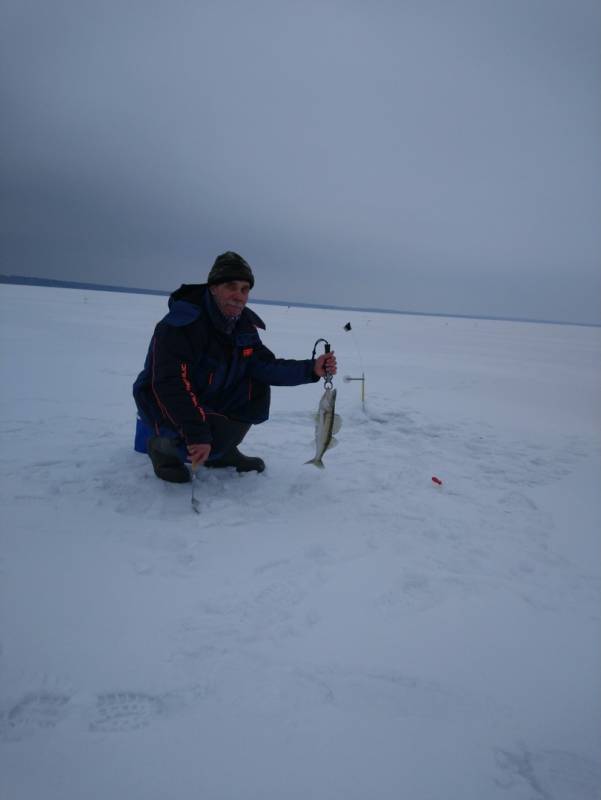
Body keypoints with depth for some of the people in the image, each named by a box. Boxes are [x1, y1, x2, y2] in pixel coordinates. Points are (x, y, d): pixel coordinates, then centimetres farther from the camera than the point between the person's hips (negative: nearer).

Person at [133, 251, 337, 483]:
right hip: (164, 404, -7)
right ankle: (163, 446, -1)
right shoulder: (182, 323, -28)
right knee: (216, 436, -29)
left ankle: (223, 450, 7)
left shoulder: (243, 324, -4)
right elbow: (169, 385, -34)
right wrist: (196, 433, -39)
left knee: (258, 390, -6)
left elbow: (266, 366, -6)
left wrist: (312, 369, -19)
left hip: (209, 399, 7)